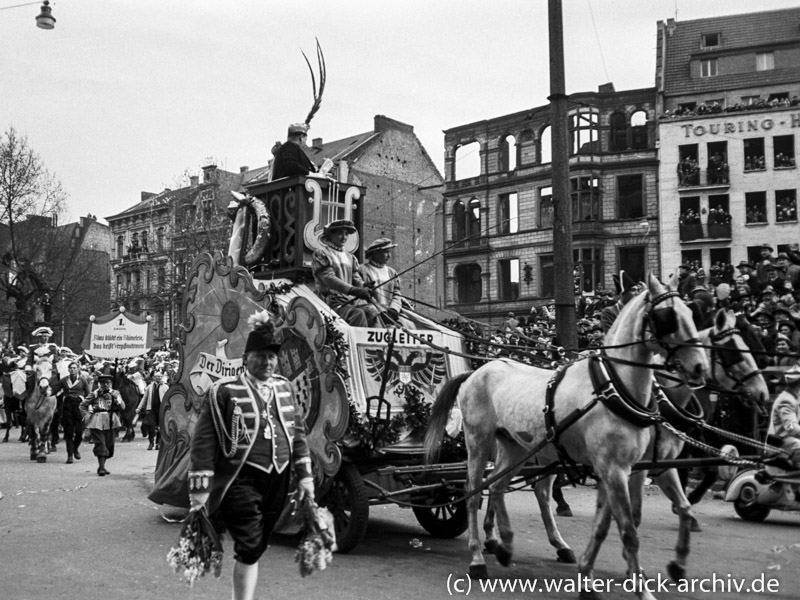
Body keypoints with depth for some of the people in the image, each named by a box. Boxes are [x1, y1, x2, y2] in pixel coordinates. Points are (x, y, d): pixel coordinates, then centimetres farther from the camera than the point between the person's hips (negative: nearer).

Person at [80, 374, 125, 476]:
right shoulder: (95, 394, 3)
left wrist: (116, 397, -17)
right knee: (100, 444, -11)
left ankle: (102, 466, 22)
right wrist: (87, 415, -1)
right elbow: (82, 405, 10)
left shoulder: (115, 393, 9)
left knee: (109, 445, 7)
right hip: (98, 422, -3)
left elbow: (122, 406, -4)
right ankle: (101, 467, -10)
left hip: (111, 422, 3)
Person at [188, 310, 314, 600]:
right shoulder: (224, 391, -7)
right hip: (241, 481, -5)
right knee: (250, 548, -8)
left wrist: (305, 476, 10)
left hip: (277, 482, 6)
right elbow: (204, 440, -9)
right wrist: (200, 487, -11)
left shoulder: (285, 388, 10)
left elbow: (298, 433, 15)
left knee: (257, 547, 14)